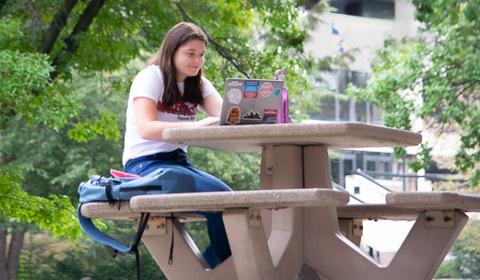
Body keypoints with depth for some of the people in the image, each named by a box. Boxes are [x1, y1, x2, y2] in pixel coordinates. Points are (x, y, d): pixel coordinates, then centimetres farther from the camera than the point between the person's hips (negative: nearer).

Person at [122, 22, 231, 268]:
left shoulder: (199, 84, 12)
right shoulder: (151, 77, -6)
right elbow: (146, 128, -22)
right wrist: (195, 126, -36)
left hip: (178, 162, 6)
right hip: (145, 165, -6)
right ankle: (218, 264, -9)